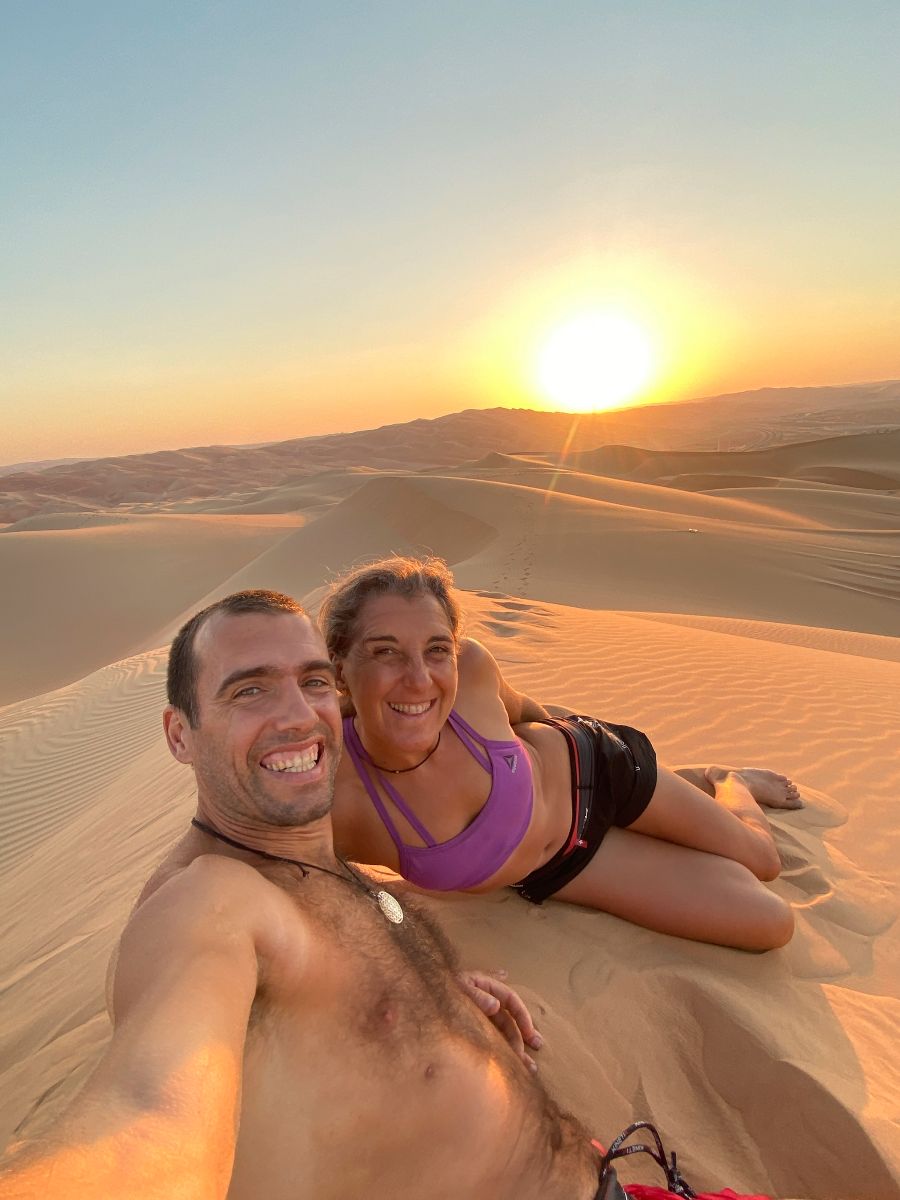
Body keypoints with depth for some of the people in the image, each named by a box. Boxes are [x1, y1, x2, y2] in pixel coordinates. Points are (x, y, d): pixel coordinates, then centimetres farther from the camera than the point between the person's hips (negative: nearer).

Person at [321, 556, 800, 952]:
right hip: (555, 871, 0)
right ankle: (709, 784, 38)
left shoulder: (469, 664, -33)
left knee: (760, 859, 20)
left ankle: (728, 781, 54)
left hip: (588, 762, 1)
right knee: (769, 923, 10)